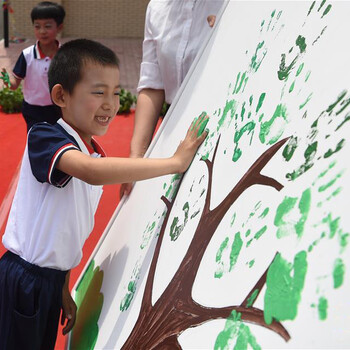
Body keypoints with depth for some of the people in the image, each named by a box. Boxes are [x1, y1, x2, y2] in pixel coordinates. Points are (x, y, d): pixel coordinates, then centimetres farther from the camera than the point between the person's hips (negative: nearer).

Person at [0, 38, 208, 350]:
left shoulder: (99, 156, 7)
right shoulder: (44, 137, -18)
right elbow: (90, 171, -40)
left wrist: (64, 291, 16)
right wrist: (176, 161, -37)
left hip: (51, 280, 7)